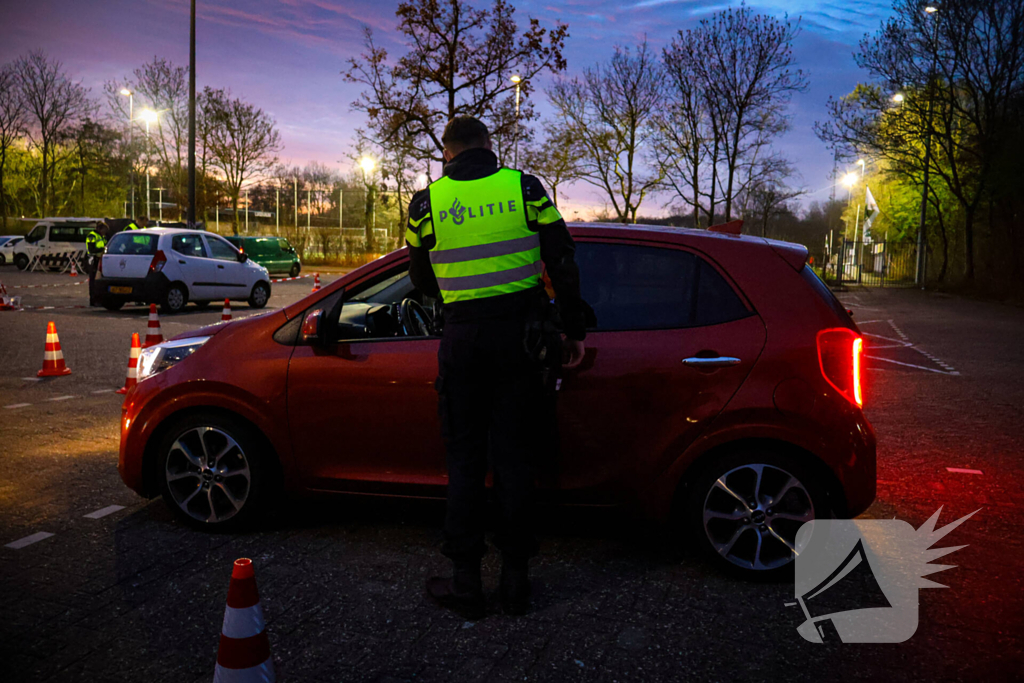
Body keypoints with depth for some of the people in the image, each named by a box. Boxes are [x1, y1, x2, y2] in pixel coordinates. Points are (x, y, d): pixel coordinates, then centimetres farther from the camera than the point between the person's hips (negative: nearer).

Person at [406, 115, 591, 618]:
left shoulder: (426, 203, 0)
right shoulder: (524, 188, 1)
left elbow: (422, 283, 10)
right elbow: (562, 263, -1)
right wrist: (573, 329, 7)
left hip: (463, 338, -1)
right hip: (519, 334, 1)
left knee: (465, 459, 9)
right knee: (513, 455, 9)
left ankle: (466, 582, 16)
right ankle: (516, 577, 18)